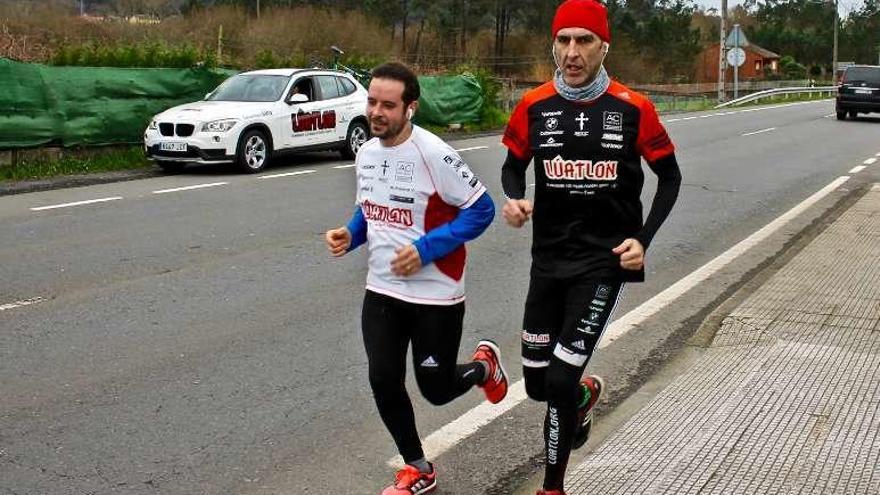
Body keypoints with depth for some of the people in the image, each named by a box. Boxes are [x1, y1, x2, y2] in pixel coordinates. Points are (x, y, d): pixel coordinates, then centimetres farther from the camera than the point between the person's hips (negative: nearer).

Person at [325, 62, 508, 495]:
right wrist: (350, 235, -4)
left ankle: (483, 366, 39)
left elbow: (481, 209, -16)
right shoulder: (366, 153, 2)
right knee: (383, 382, 2)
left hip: (436, 295, -6)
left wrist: (425, 249, -23)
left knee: (436, 391, 5)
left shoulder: (433, 154, -21)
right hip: (382, 291, 6)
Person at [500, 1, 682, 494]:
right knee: (537, 384, 11)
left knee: (560, 382, -11)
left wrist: (644, 239, -8)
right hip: (549, 259, 3)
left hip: (605, 260, -3)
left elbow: (670, 176, 4)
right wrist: (515, 200, -10)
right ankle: (586, 393, 48)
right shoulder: (535, 105, -2)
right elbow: (513, 166, 12)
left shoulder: (633, 107, -7)